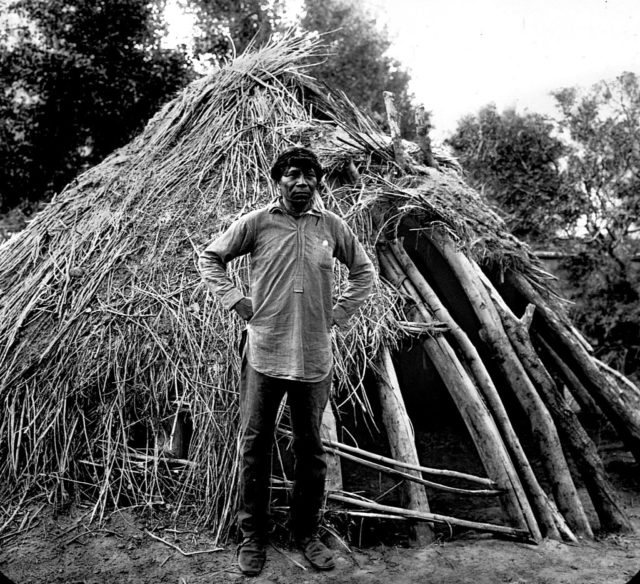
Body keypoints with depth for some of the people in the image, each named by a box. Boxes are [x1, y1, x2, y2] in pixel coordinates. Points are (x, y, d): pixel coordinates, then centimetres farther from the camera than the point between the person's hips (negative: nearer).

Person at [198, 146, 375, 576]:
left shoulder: (333, 226, 3)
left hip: (316, 359, 2)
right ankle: (253, 535, 27)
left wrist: (339, 315, 5)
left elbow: (364, 272, 15)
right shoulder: (256, 223, -3)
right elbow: (210, 258, 8)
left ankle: (308, 533, 31)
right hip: (264, 355, -1)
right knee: (255, 445, 8)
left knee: (311, 447, 12)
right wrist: (236, 302, -2)